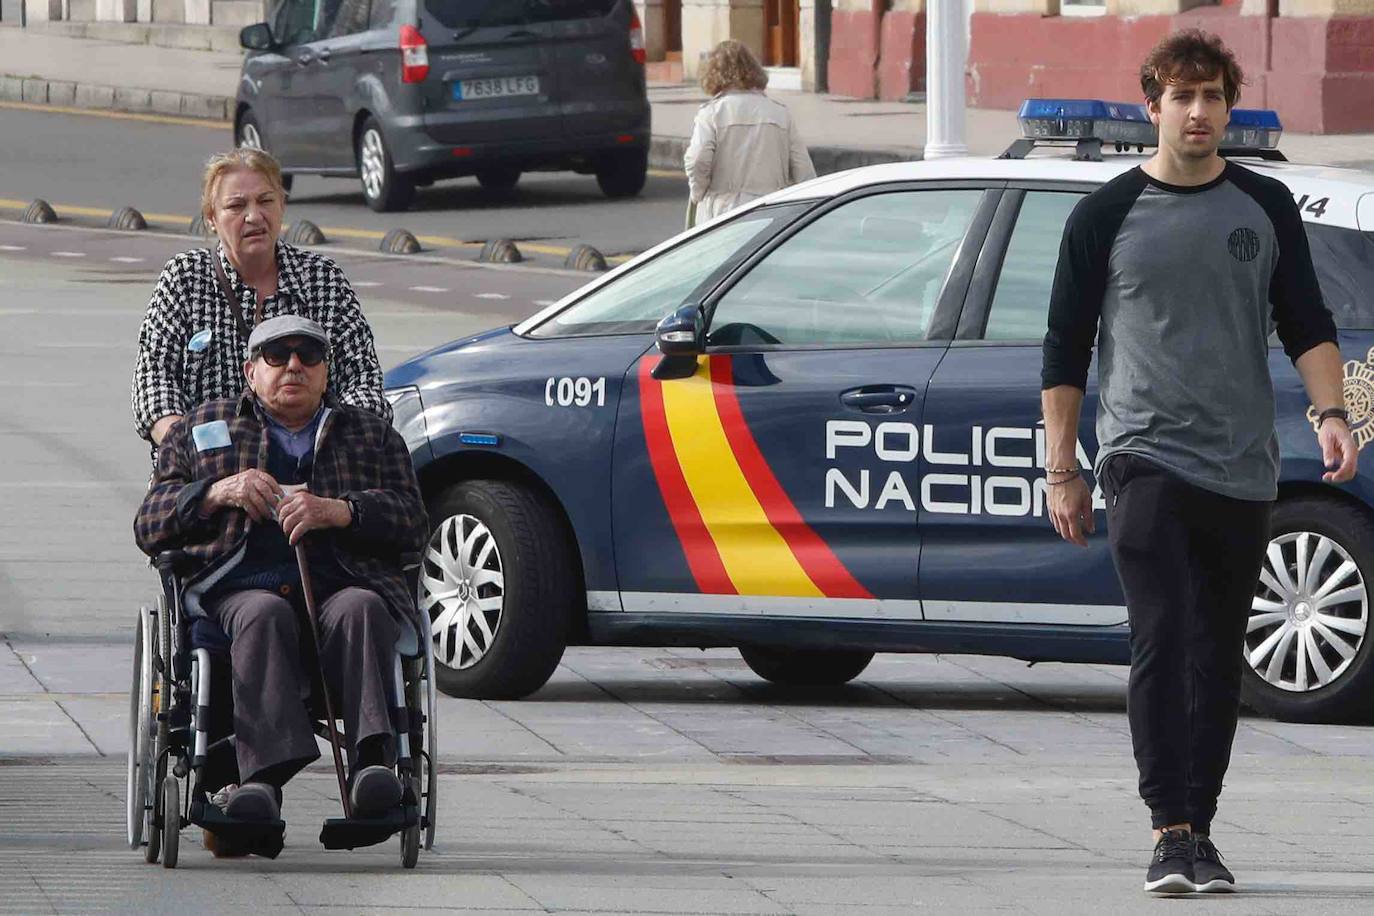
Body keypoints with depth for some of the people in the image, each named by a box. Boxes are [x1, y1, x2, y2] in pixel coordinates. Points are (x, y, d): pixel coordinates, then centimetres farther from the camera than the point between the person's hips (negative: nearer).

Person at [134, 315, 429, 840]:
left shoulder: (372, 437, 27)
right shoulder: (201, 430, 27)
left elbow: (411, 525, 10)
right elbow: (149, 529, 17)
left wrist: (337, 511, -9)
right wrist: (218, 493, -2)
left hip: (342, 586, 1)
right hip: (241, 587, -1)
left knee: (360, 610, -35)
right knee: (266, 616, -36)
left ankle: (371, 759, -54)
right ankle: (264, 770, -55)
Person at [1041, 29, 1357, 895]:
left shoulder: (1265, 207, 9)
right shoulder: (1108, 215, 2)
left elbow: (1307, 325, 12)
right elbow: (1066, 350, 7)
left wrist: (1330, 413, -6)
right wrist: (1063, 472, 4)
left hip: (1243, 468, 3)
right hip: (1145, 459, -3)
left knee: (1220, 659, 6)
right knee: (1162, 643, -15)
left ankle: (1199, 830, 15)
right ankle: (1172, 833, -19)